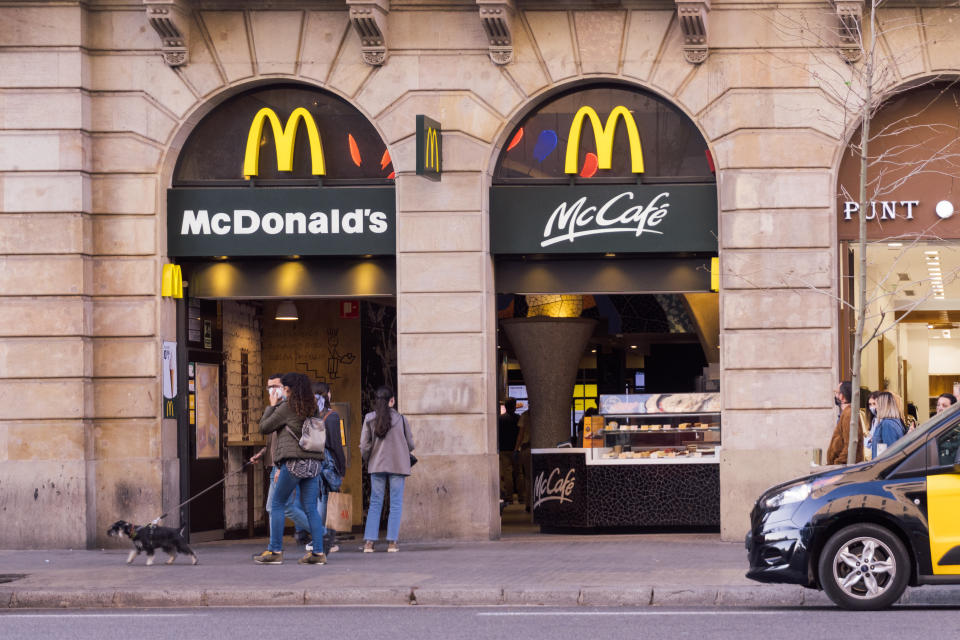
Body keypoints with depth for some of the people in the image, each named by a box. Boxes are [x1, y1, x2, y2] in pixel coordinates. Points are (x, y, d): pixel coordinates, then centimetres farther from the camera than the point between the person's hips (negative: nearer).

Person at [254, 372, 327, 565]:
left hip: (295, 462, -6)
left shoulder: (286, 407, -4)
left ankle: (275, 551, 0)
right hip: (314, 462, 6)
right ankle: (318, 552, -1)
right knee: (310, 508, 6)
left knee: (277, 504, 3)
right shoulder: (312, 408, 14)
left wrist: (271, 406, 16)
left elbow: (264, 427, 5)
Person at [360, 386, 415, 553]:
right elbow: (410, 444, 1)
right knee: (396, 504, 5)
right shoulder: (400, 419, -4)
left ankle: (369, 542, 1)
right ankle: (392, 542, 0)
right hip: (398, 466, -1)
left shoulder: (369, 419, -3)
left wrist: (367, 461, 15)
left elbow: (364, 445, -3)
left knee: (375, 504, 8)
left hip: (376, 466, 1)